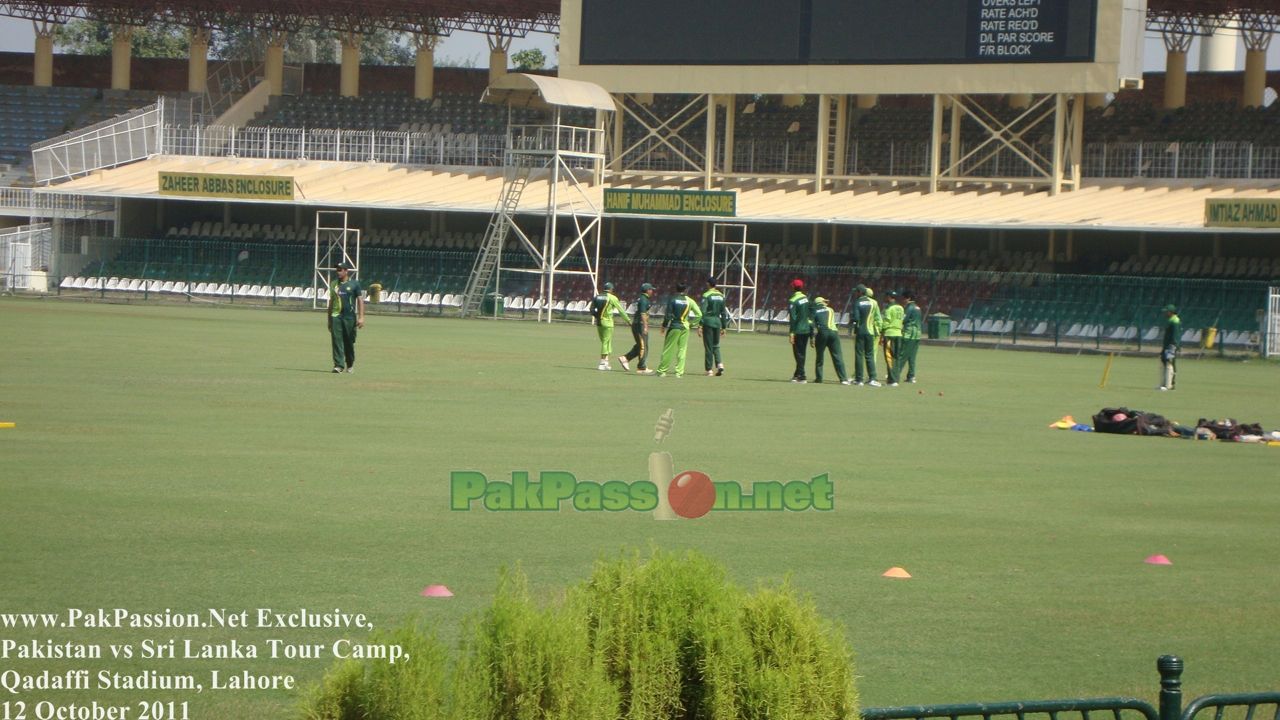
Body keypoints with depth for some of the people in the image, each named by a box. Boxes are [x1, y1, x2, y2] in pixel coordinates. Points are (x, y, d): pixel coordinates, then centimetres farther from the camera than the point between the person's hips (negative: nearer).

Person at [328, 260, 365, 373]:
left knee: (349, 342, 5)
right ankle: (338, 365, -11)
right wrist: (329, 319, 18)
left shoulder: (354, 284, 2)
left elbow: (360, 300, -2)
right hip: (336, 316, 2)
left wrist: (361, 317, -11)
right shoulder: (334, 284, 13)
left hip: (350, 317, -2)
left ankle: (350, 365, 21)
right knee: (337, 340, -9)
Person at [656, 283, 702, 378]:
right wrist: (692, 324, 9)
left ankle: (662, 371, 5)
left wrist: (664, 325, 1)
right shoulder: (689, 301, 2)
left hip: (674, 327, -2)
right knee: (682, 350, 7)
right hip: (685, 327, 2)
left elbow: (668, 314, -9)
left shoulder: (672, 299, -6)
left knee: (668, 349, 3)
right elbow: (699, 315, -1)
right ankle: (679, 372, 4)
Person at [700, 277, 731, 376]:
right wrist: (723, 327, 17)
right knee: (716, 345, 14)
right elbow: (724, 313, 12)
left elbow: (703, 311, -14)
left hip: (708, 321, -5)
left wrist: (700, 325, -14)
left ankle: (709, 370, 1)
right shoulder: (721, 296, 9)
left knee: (708, 347, 0)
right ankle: (720, 363, -8)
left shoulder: (706, 295, -8)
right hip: (717, 321, 5)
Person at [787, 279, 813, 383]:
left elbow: (793, 318, -18)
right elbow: (811, 313, 10)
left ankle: (801, 377, -6)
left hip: (798, 330, -7)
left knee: (799, 354, -2)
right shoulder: (806, 298, 7)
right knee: (801, 353, 15)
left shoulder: (793, 301, -14)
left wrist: (792, 333, -16)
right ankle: (797, 374, 25)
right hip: (807, 330, 7)